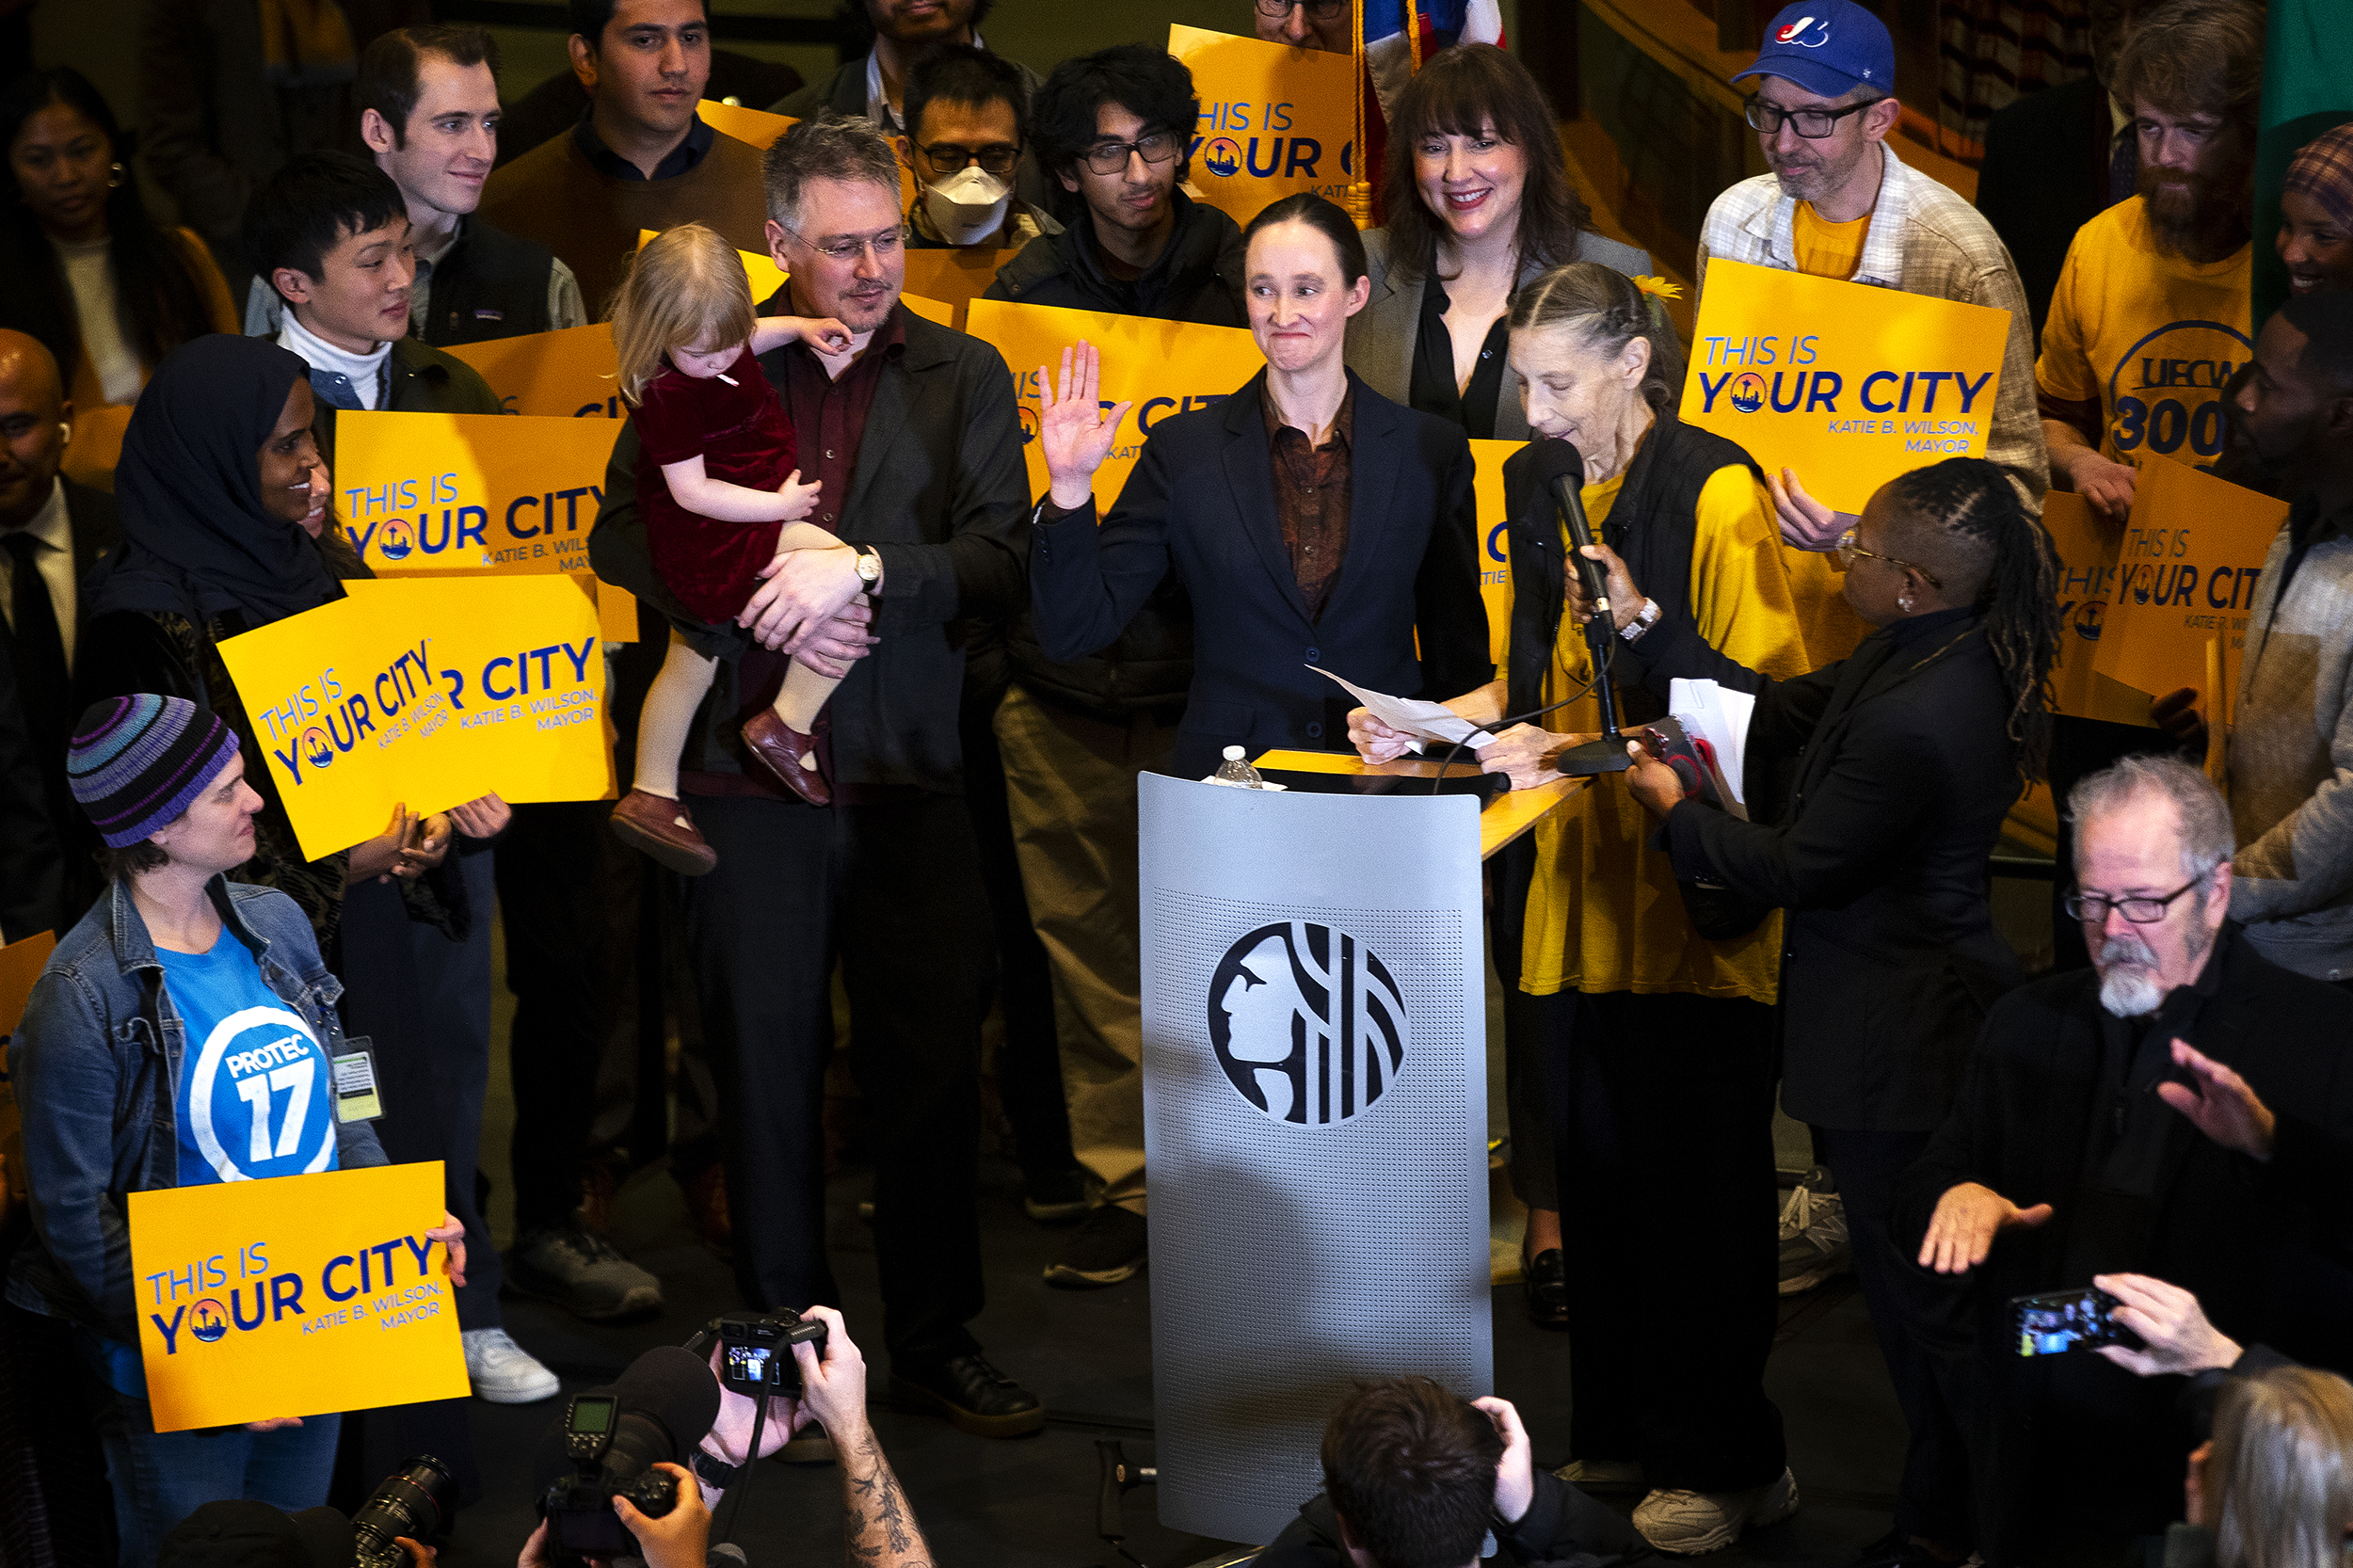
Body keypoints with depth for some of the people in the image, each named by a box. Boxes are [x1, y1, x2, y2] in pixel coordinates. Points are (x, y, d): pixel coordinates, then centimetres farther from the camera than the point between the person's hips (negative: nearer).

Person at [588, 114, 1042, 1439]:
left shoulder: (965, 375, 6)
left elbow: (1004, 557, -4)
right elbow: (625, 539, 4)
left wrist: (862, 569, -18)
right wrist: (760, 600, -10)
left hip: (912, 777, 0)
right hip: (750, 769, 0)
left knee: (936, 1068, 2)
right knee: (767, 1067, 6)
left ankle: (938, 1341, 15)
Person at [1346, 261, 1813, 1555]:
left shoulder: (1716, 494, -10)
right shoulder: (1538, 485, 13)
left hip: (1692, 896, -6)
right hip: (1576, 890, 7)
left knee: (1697, 1183, 0)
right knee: (1595, 1173, 11)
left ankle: (1728, 1462, 12)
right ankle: (1620, 1436, 23)